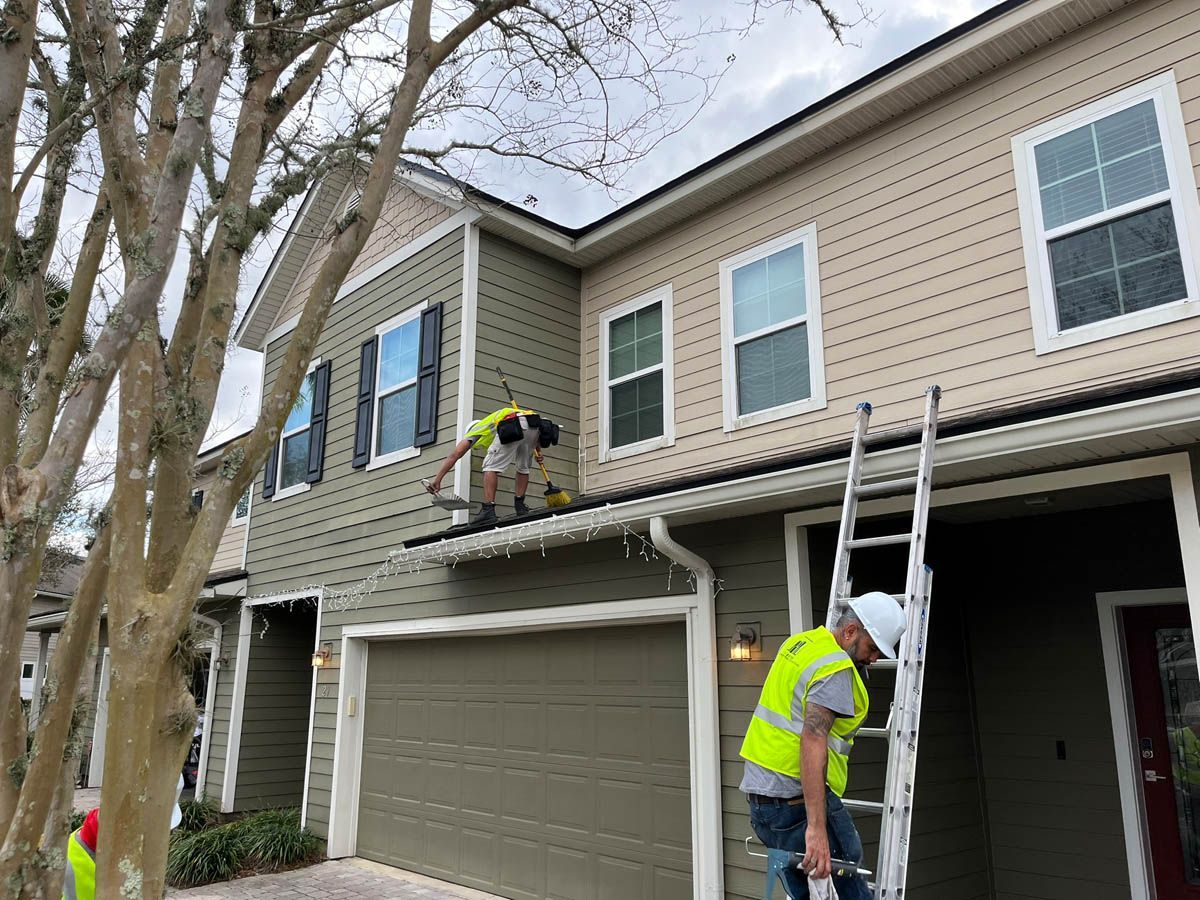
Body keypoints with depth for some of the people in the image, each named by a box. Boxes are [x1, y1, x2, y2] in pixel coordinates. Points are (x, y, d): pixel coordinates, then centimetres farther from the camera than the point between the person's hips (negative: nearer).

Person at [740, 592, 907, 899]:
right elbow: (813, 740, -28)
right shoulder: (836, 667, -16)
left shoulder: (798, 642, 12)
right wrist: (816, 827, -31)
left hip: (759, 791, 9)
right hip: (798, 798, -9)